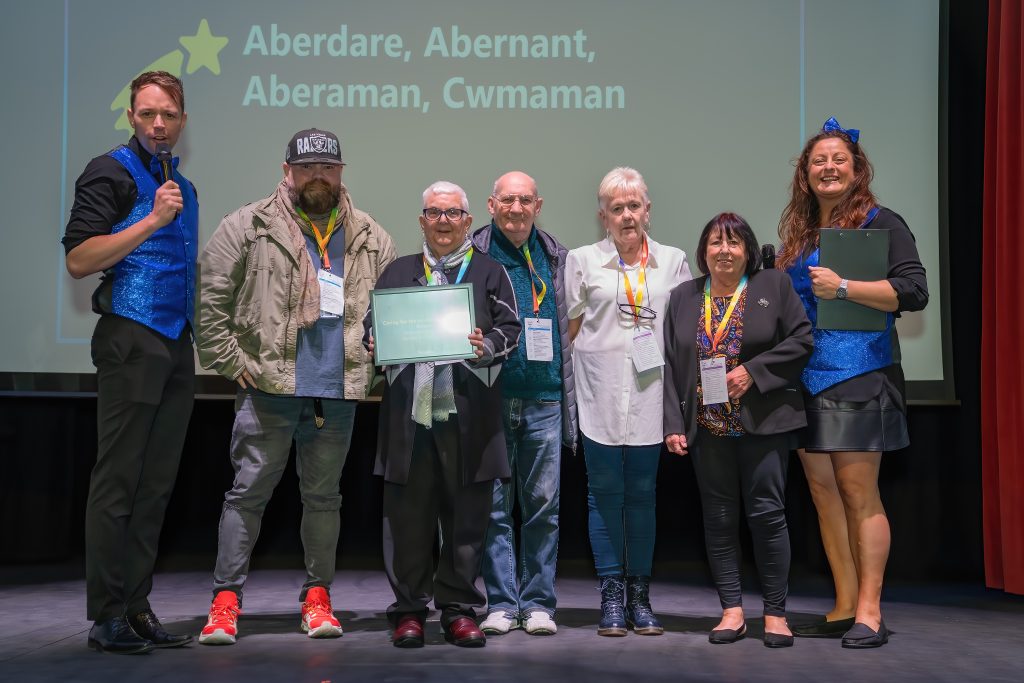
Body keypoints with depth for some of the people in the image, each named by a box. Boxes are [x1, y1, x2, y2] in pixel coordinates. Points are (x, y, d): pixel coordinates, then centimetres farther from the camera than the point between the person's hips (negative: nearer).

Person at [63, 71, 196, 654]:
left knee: (156, 484, 7)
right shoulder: (111, 173, -2)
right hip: (131, 338, -7)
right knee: (119, 480, -5)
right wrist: (153, 220, -16)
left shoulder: (183, 186, 21)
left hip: (177, 344, 7)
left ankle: (137, 608, 13)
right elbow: (79, 260, -13)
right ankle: (106, 616, 1)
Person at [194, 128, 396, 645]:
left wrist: (375, 363, 7)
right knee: (249, 491, -1)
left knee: (324, 496, 10)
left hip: (338, 392, 3)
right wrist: (231, 361, -6)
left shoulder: (370, 239, 12)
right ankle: (225, 601, 6)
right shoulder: (249, 227, 1)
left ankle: (317, 597, 20)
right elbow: (211, 297, -1)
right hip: (268, 387, -3)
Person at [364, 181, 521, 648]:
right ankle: (408, 609, 13)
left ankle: (459, 609, 13)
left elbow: (510, 328, 5)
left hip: (469, 415, -1)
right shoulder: (398, 272, 17)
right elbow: (371, 323, 15)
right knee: (408, 513, 3)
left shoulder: (489, 272, 12)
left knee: (467, 514, 3)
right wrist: (375, 343, -7)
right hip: (409, 411, 1)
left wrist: (487, 346, -15)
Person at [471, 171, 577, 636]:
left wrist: (570, 398, 6)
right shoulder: (473, 255, 3)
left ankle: (538, 603, 13)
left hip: (544, 400, 2)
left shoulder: (556, 258, 11)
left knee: (543, 505, 5)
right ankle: (502, 603, 11)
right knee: (494, 506, 3)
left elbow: (569, 329, 12)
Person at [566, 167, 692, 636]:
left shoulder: (672, 261, 10)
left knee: (642, 493, 5)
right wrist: (577, 379, 1)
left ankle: (640, 596, 13)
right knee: (605, 491, 2)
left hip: (650, 391, 1)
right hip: (600, 393, -1)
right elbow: (571, 328, 9)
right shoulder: (583, 261, 6)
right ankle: (611, 597, 9)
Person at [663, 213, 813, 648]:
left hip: (763, 423, -3)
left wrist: (753, 371, -13)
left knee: (766, 512, -4)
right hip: (708, 427, 3)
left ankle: (775, 613, 7)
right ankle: (732, 610, 13)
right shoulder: (683, 298, 11)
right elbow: (670, 365, 8)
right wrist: (674, 424, 1)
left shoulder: (774, 286, 4)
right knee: (719, 518, 5)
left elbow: (801, 340, -2)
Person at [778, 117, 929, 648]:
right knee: (823, 492, 7)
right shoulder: (799, 233, 17)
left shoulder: (880, 223, -2)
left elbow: (914, 291, -12)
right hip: (806, 378, 7)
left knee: (859, 493, -6)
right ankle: (844, 609, 14)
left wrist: (843, 287, -17)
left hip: (858, 374, -7)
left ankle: (869, 613, -1)